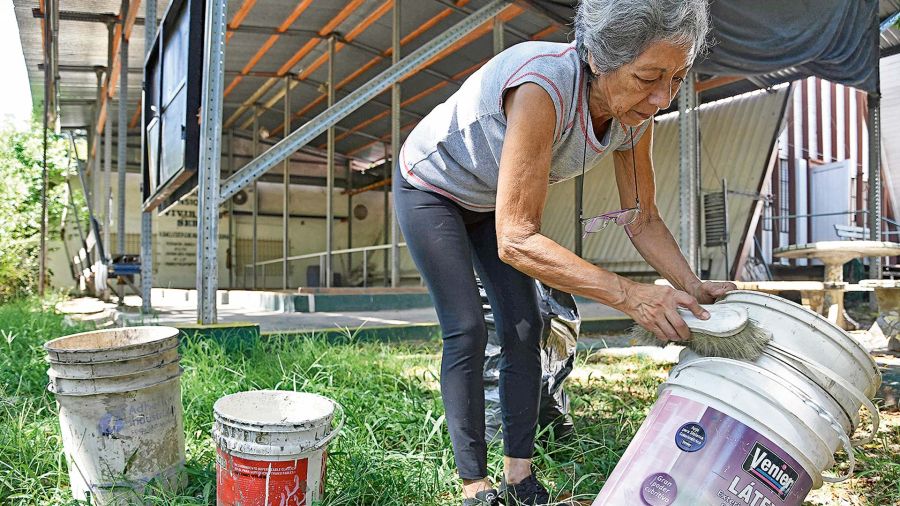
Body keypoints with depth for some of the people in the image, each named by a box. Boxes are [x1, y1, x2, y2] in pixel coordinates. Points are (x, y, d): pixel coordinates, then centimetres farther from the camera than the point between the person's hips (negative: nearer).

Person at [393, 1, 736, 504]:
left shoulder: (635, 111, -20)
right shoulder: (545, 86, -42)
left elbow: (643, 218, -8)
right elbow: (515, 241, -43)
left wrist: (693, 287, -22)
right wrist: (629, 294, -46)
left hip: (490, 199, 6)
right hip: (430, 187, -6)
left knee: (524, 329, -1)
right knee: (467, 331, -11)